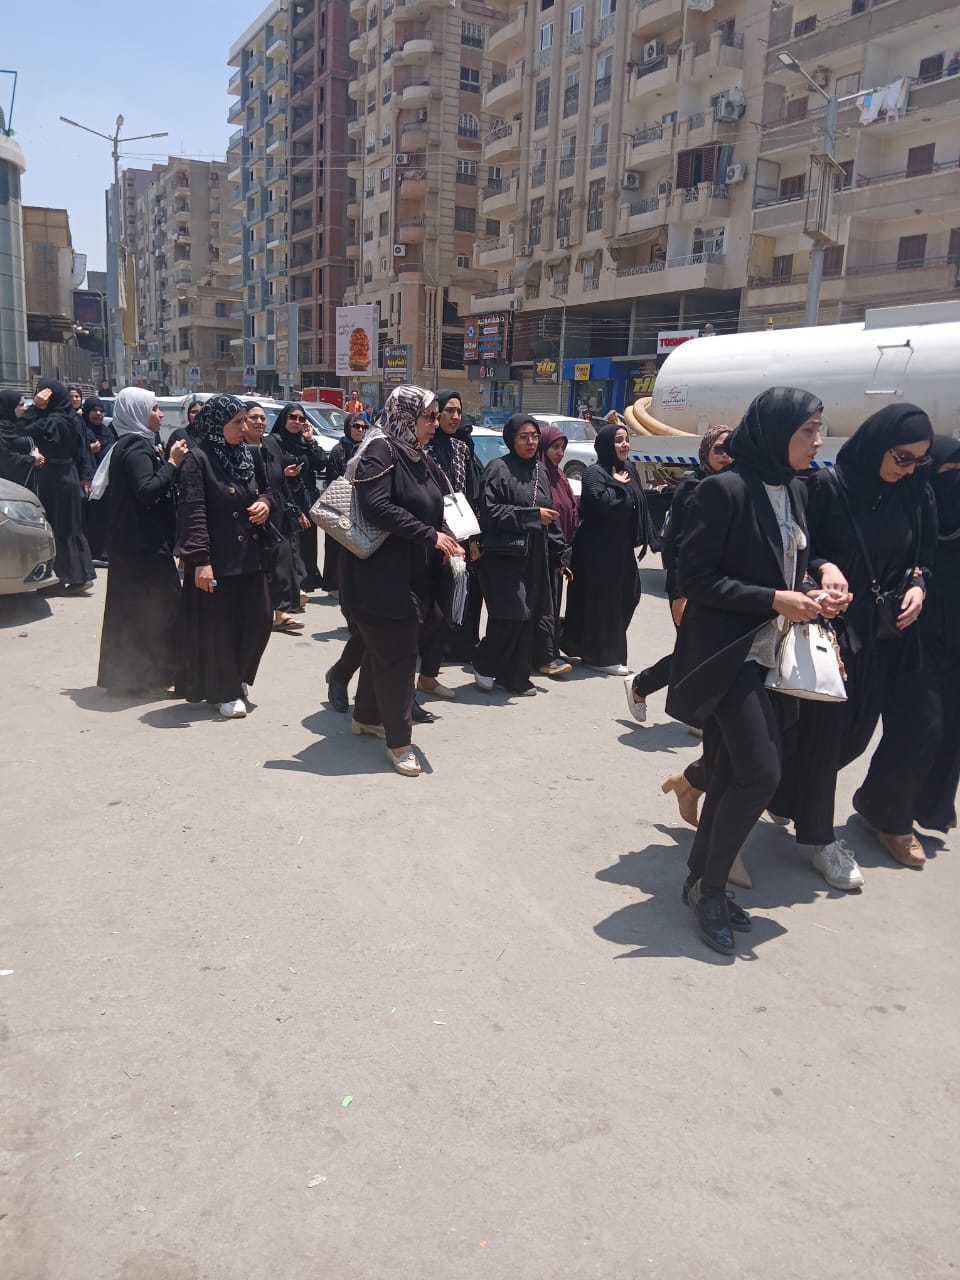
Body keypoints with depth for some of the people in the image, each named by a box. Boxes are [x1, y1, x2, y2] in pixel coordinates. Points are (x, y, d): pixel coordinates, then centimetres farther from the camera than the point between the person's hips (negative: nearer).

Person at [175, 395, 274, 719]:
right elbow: (193, 512, -16)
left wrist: (265, 501, -2)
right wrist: (200, 560, -21)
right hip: (217, 557, -7)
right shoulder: (198, 458, -10)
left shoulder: (244, 455, 11)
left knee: (260, 618, 7)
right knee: (218, 626, 2)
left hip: (249, 554, 7)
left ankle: (237, 677, 28)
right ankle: (224, 692, 16)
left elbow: (259, 490, 23)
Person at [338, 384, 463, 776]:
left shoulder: (418, 457, 14)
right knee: (398, 654, -5)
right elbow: (377, 508, -25)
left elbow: (431, 510, 21)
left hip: (413, 574, 9)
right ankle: (398, 741, 4)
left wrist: (445, 542, 1)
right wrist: (430, 536, -21)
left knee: (384, 648, 19)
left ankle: (366, 717, 35)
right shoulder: (380, 451, -13)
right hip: (381, 575, -9)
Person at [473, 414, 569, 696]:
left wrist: (561, 554, 15)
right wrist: (532, 515, -17)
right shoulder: (499, 468, -6)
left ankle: (515, 676, 17)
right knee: (509, 617, -10)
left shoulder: (540, 471, 15)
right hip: (503, 555, -6)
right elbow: (489, 511, -15)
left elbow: (550, 516, 19)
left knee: (529, 617, 5)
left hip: (535, 556, 6)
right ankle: (483, 664, 13)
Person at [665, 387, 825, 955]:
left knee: (735, 774, 12)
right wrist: (773, 600, -19)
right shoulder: (724, 490, -14)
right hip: (727, 652, -8)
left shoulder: (795, 490, 11)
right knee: (759, 773, -11)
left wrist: (809, 589, 1)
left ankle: (703, 880, 27)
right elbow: (695, 577, -16)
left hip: (769, 653, 8)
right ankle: (709, 886, 9)